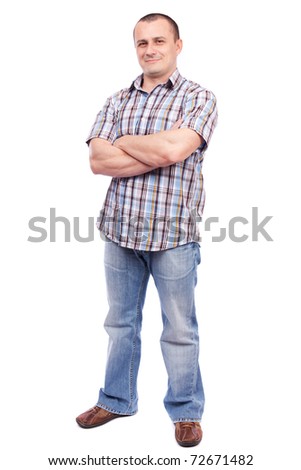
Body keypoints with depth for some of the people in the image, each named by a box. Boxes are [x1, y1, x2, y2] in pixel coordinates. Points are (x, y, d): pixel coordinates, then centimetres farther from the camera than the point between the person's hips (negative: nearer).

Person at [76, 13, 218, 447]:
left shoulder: (198, 98, -2)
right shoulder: (118, 101, 10)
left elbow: (173, 148, -21)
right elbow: (97, 160, -4)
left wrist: (124, 142, -6)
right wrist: (156, 154, -14)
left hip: (173, 231, -4)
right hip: (120, 228, 5)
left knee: (179, 329, 8)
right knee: (120, 321, 17)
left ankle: (186, 411, 27)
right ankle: (117, 400, 35)